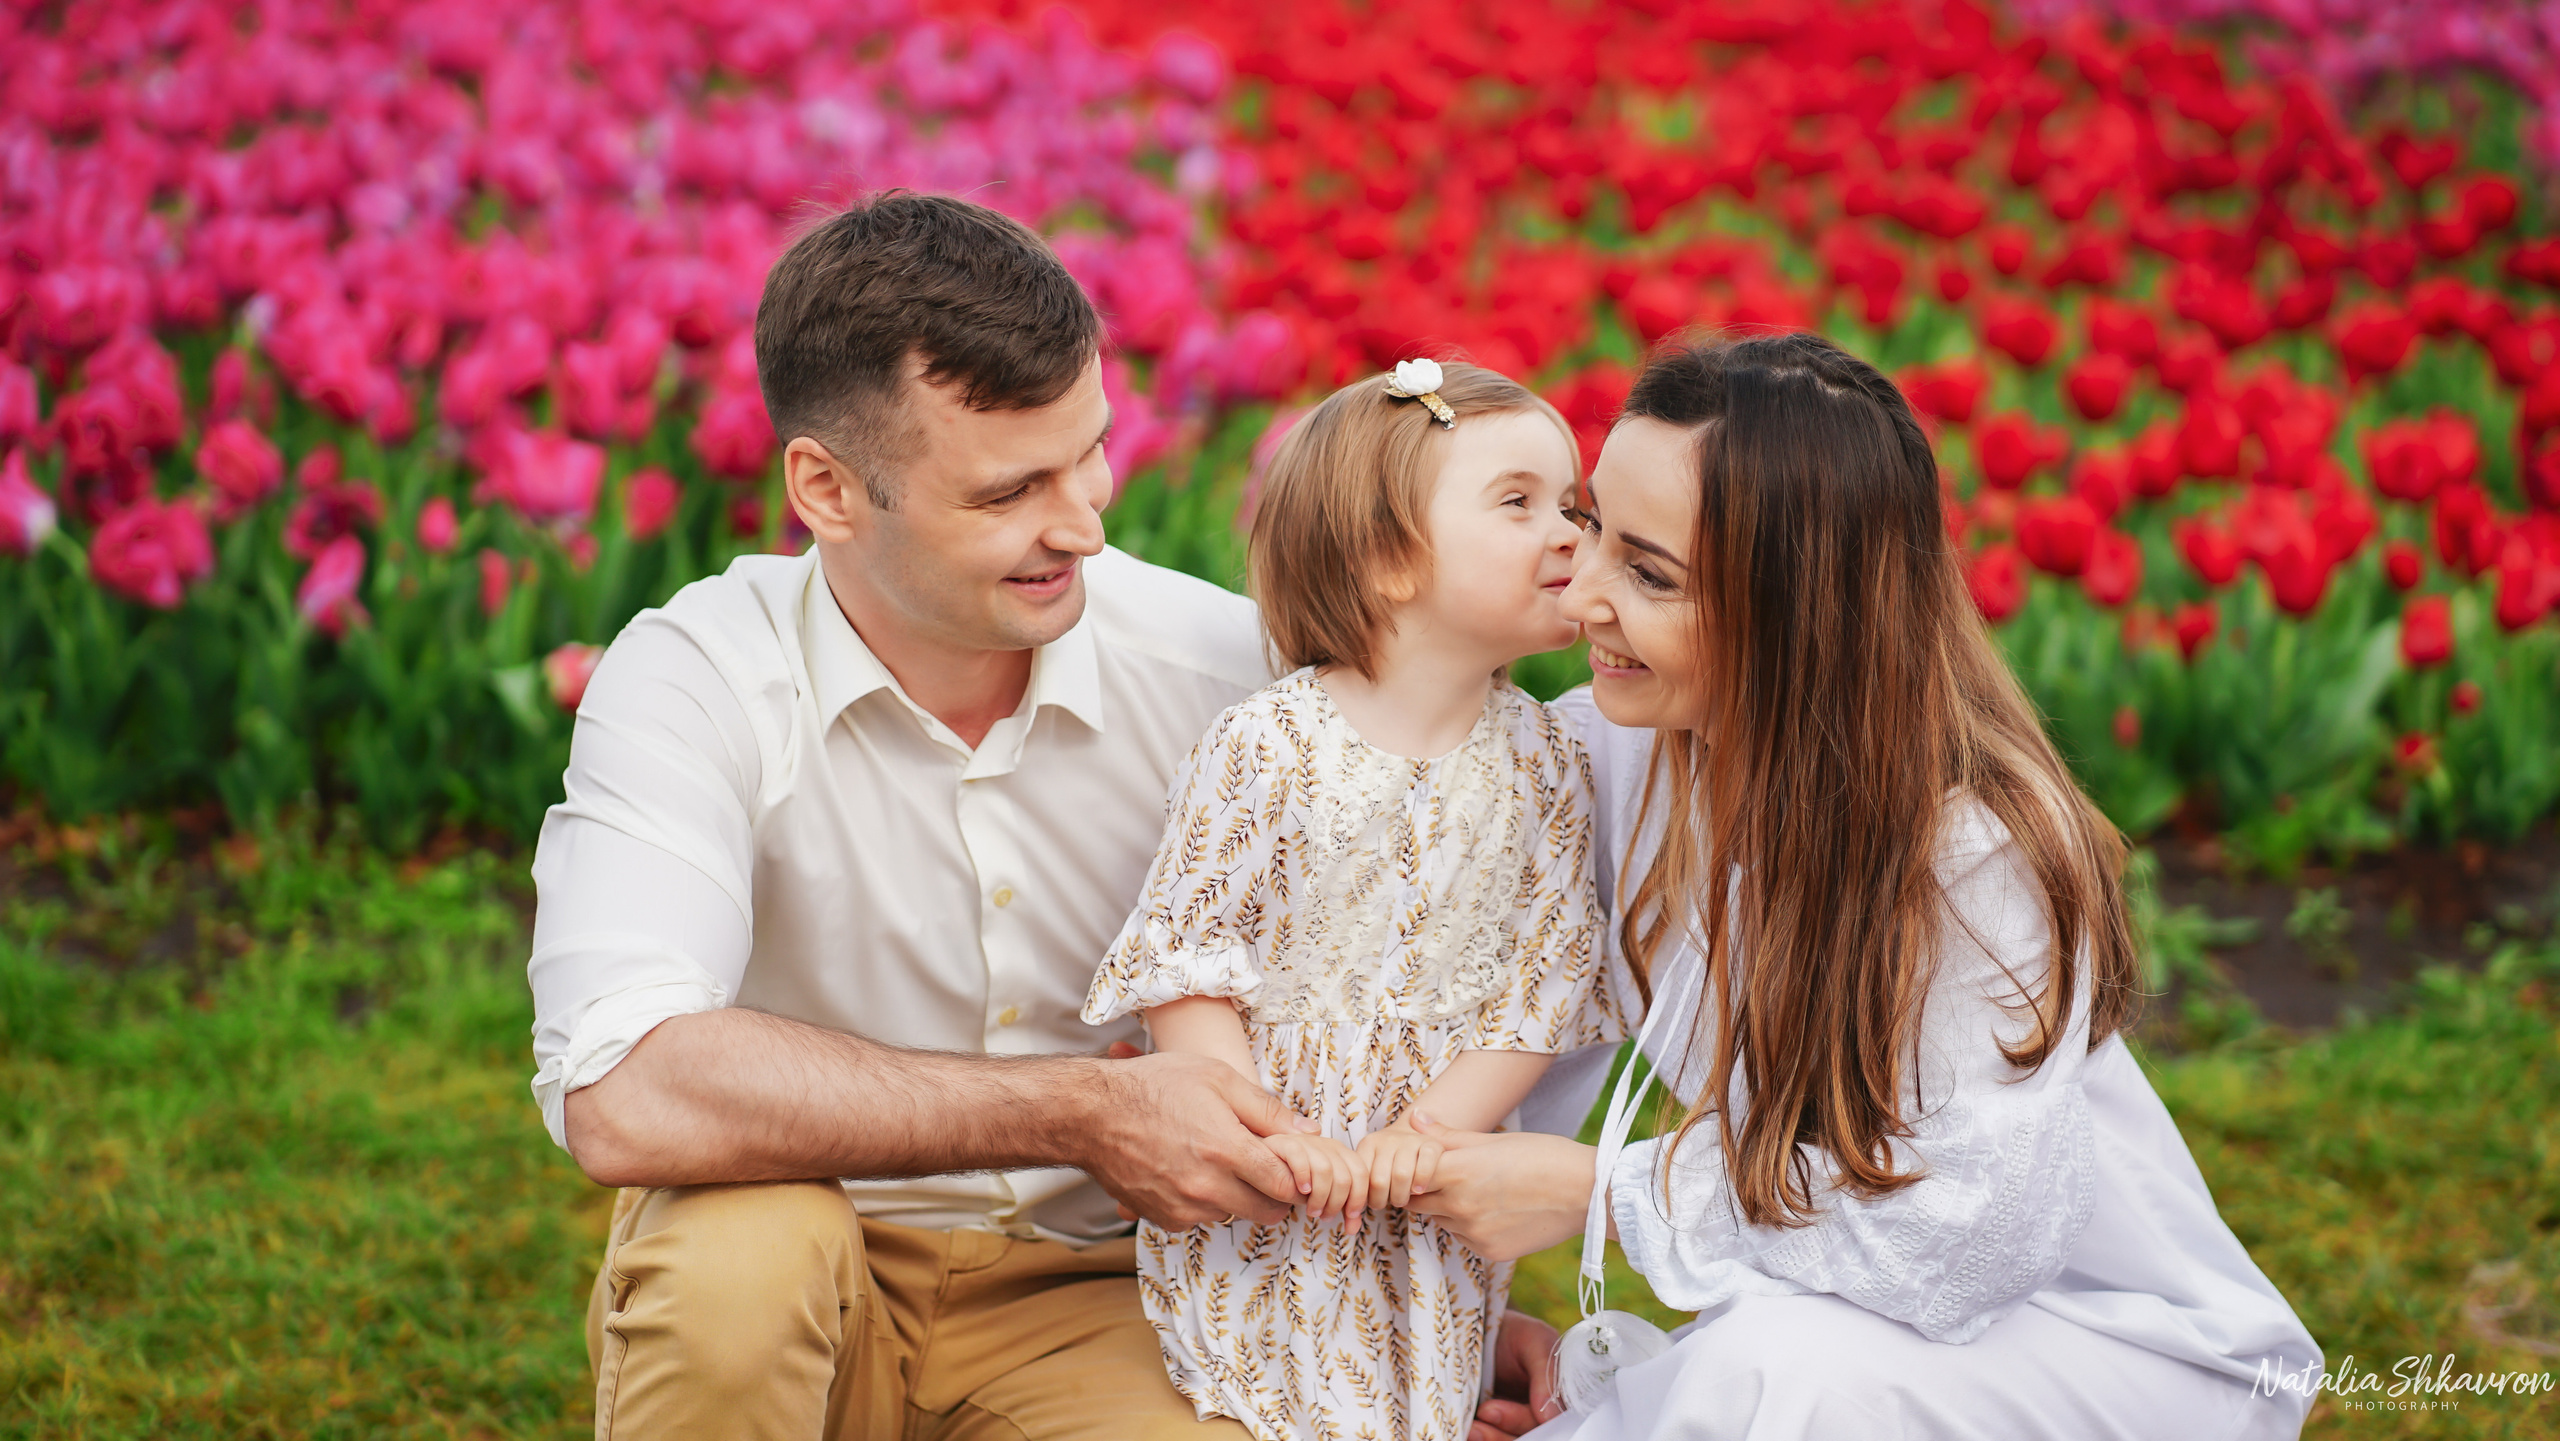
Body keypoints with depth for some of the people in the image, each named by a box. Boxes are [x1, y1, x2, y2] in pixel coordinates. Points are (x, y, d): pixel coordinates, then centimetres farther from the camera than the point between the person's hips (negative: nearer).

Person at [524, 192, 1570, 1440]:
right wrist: (1087, 1113, -32)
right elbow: (622, 1097, -34)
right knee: (742, 1246, -35)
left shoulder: (1220, 666, -10)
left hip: (1076, 1293, 2)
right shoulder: (697, 682, -18)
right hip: (778, 1291, -1)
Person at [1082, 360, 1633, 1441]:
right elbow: (1180, 956, -9)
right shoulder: (1269, 743, -11)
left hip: (1432, 1210, 3)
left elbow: (1546, 985, -1)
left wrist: (1422, 1132, -13)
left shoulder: (1542, 760, 1)